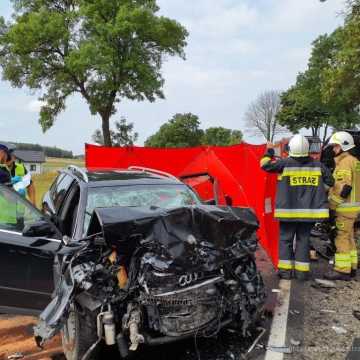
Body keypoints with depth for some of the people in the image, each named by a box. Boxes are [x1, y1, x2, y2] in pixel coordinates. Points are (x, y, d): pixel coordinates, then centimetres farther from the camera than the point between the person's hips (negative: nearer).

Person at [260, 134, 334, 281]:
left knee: (285, 239, 8)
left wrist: (269, 152, 13)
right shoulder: (317, 165, 2)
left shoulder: (284, 163, -8)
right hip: (310, 211, 3)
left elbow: (265, 164, -3)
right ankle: (302, 271, 13)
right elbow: (330, 181, 9)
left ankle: (285, 270, 8)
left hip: (288, 211, -2)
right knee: (303, 239, 11)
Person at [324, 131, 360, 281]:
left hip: (345, 207, -10)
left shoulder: (345, 162, -15)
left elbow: (344, 188, -23)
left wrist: (331, 205, -16)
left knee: (342, 238, -6)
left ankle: (342, 270, -1)